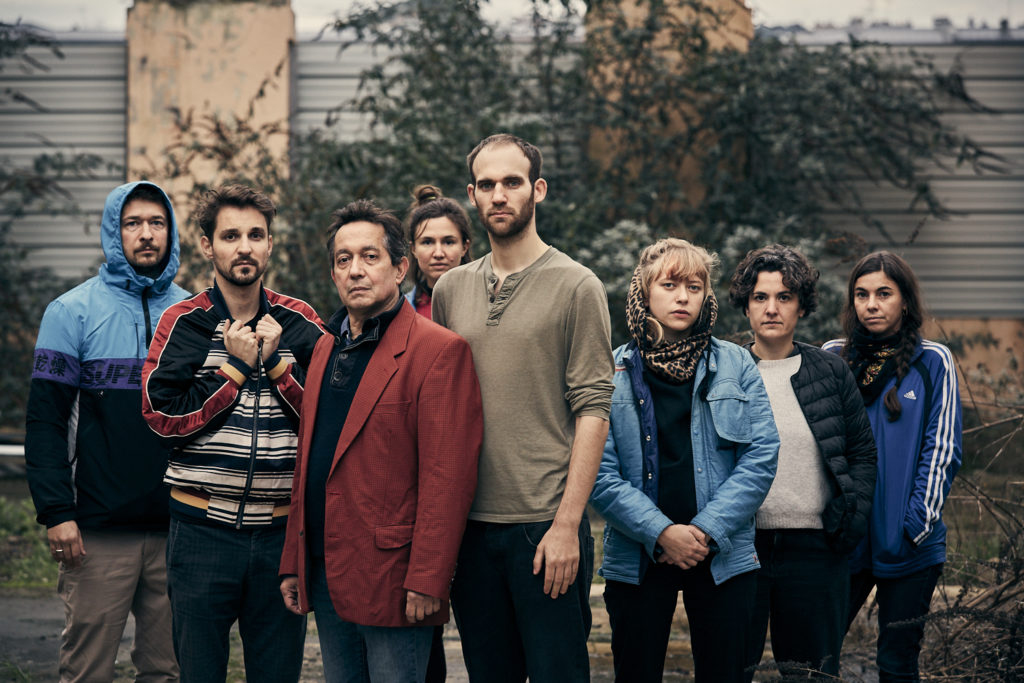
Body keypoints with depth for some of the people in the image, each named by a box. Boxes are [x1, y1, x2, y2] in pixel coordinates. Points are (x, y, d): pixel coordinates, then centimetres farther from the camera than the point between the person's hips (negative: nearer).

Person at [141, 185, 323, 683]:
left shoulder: (300, 324, 5)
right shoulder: (184, 324, 0)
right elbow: (163, 417, -10)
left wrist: (276, 362, -11)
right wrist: (238, 366, -12)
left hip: (282, 528, 2)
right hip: (202, 529, -1)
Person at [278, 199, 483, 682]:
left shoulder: (438, 350, -10)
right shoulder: (327, 348, 16)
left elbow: (447, 476, -16)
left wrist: (426, 581, -20)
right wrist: (293, 562, 14)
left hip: (391, 581, -7)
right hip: (326, 578, 7)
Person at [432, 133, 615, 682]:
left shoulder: (576, 287, -3)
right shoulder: (449, 290, 11)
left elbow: (593, 410, -7)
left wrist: (567, 524, -14)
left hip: (546, 526, -4)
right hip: (469, 526, 4)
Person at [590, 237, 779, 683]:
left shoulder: (736, 366, 6)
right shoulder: (611, 373, 1)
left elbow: (761, 456, -2)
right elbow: (600, 474, -7)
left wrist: (706, 531, -12)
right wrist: (661, 533, -17)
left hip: (724, 558, 1)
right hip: (637, 559, -1)